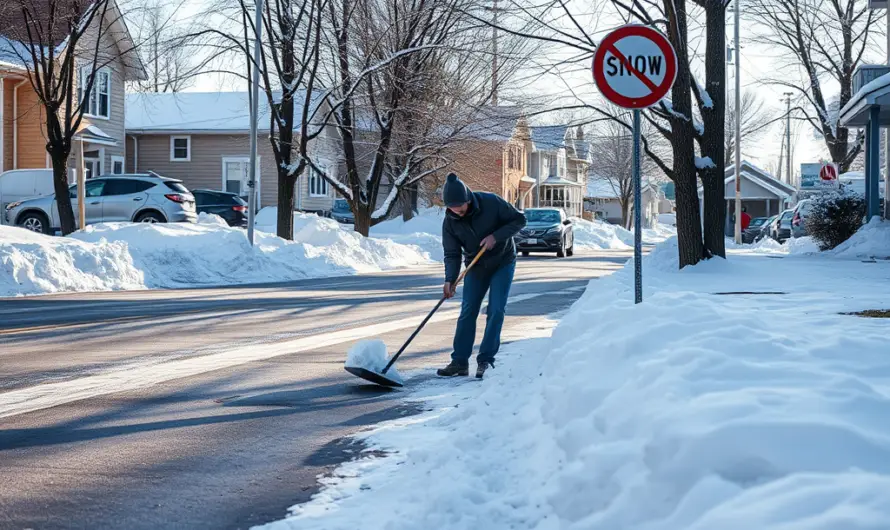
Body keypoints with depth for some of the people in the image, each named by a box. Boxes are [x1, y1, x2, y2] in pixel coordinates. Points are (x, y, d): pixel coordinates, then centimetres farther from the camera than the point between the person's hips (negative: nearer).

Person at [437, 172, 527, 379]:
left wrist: (496, 236, -28)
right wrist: (450, 280, -29)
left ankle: (486, 360, -5)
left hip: (502, 262, -3)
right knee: (467, 312, -1)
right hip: (476, 266, 3)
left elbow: (519, 219, -16)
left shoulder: (491, 203, -24)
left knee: (496, 311, -9)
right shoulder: (450, 222, -15)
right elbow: (452, 254, -13)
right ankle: (459, 361, 3)